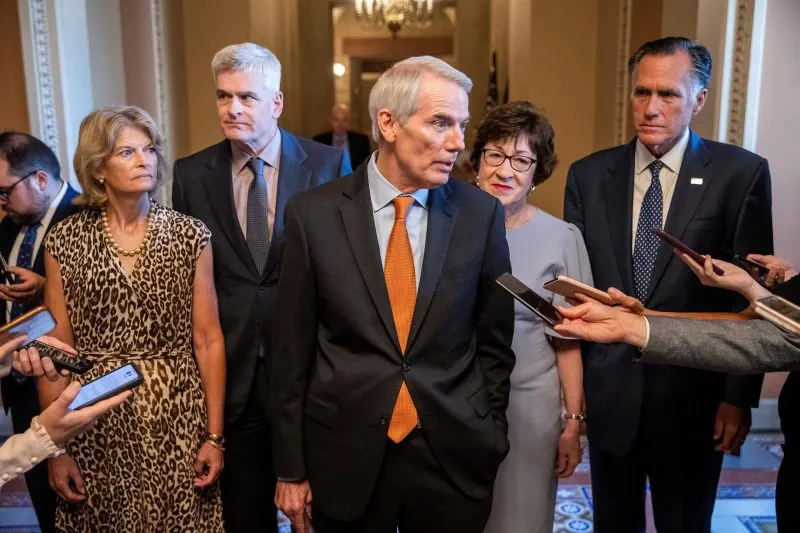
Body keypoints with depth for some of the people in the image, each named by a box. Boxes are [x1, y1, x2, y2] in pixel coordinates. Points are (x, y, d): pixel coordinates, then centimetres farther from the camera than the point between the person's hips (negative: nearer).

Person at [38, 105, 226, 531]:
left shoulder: (190, 236, -2)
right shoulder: (65, 240, -2)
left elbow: (208, 341, -2)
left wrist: (215, 436, -4)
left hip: (177, 422, 0)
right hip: (97, 426, 0)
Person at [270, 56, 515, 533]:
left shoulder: (482, 213, -5)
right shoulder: (313, 214, -8)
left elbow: (494, 341, 3)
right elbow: (293, 350, -3)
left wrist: (489, 441, 6)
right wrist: (291, 468, 1)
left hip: (454, 456, 1)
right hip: (345, 456, 0)